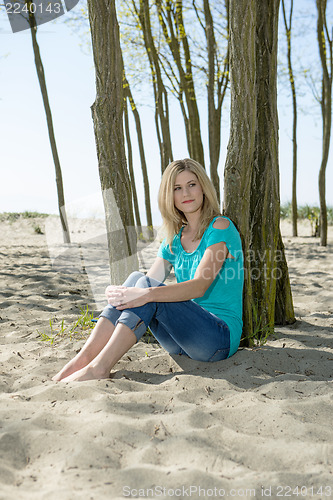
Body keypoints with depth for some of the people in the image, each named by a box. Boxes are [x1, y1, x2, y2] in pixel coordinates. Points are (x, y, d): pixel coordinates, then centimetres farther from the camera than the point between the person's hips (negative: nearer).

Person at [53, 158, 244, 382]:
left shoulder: (221, 227, -8)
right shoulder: (174, 239, 12)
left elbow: (200, 286, -22)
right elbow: (150, 284, 2)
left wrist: (147, 294, -35)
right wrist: (120, 293, -20)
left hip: (221, 337, -6)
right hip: (182, 338, 6)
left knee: (147, 286, -26)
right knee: (137, 279, -16)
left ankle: (99, 367, -29)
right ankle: (84, 357, -22)